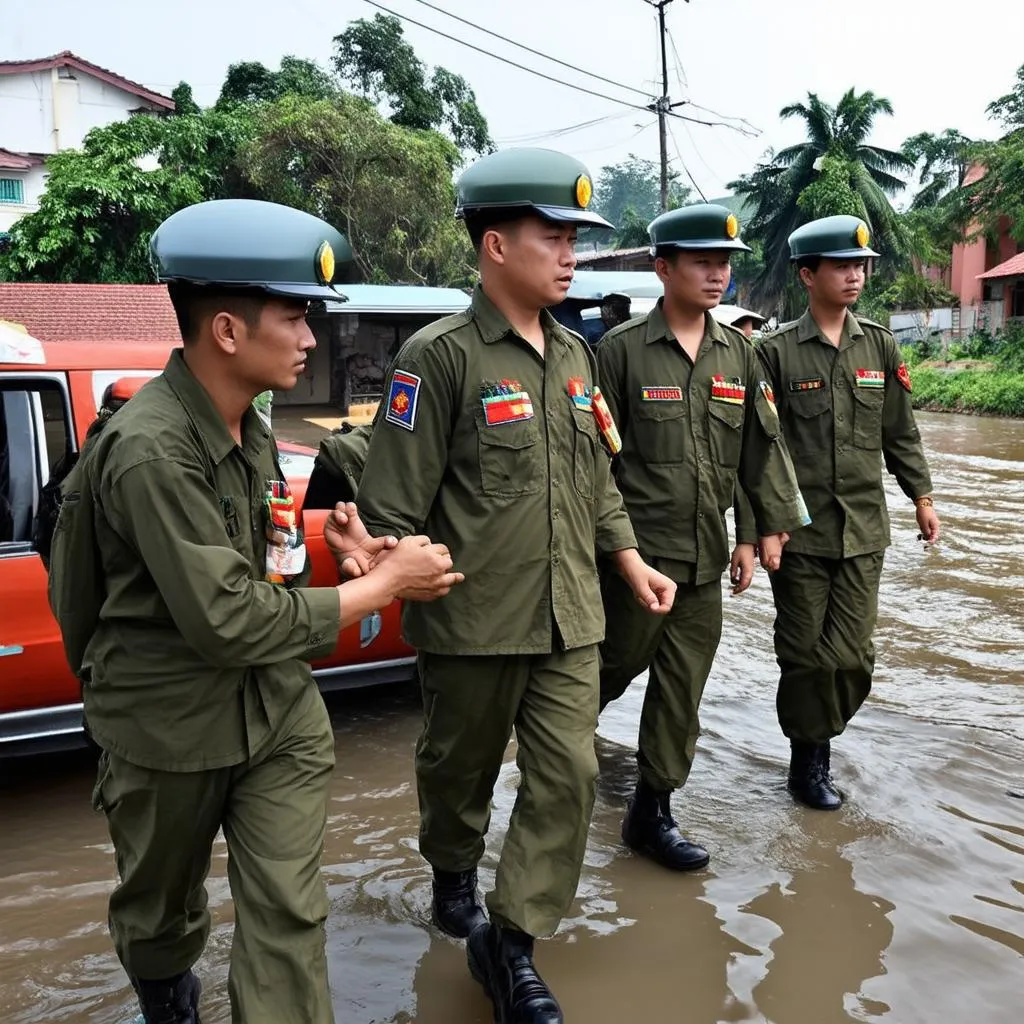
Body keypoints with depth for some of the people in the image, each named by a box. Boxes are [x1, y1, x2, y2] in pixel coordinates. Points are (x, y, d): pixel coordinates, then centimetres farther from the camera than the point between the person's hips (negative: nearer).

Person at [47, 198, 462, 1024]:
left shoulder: (247, 428, 2)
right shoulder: (152, 451, -27)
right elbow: (226, 620, -30)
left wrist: (339, 545, -8)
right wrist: (386, 584, -23)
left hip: (277, 706, 6)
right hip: (168, 727, -5)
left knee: (290, 912, 2)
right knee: (162, 912, 21)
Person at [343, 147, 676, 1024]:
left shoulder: (574, 355, 9)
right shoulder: (440, 357, -13)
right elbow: (392, 504, -13)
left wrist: (631, 562, 17)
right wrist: (401, 589, -17)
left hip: (570, 620, 6)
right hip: (473, 622, -5)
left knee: (568, 775, 3)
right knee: (462, 767, 15)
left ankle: (511, 943, 18)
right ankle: (454, 877, 45)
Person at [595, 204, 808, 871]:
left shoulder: (739, 354, 8)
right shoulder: (622, 350, -7)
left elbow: (762, 447, 11)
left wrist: (757, 532, 8)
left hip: (705, 556, 5)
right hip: (638, 549, -5)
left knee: (682, 690, 10)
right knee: (618, 665, 7)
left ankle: (652, 812, 24)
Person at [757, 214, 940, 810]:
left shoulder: (881, 347, 8)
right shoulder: (777, 352, -4)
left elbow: (901, 433, 14)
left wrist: (923, 498, 12)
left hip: (864, 530, 3)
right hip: (799, 531, -3)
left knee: (853, 657, 3)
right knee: (805, 653, 5)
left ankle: (819, 737, 27)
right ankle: (809, 759, 23)